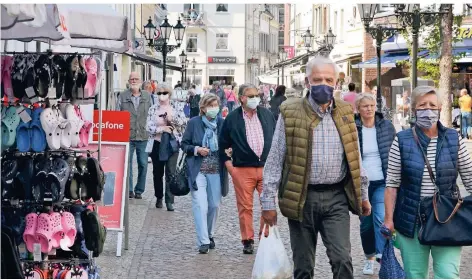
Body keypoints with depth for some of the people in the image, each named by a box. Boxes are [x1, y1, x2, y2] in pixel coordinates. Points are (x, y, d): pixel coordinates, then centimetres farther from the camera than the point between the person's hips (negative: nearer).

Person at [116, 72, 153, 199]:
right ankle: (129, 190, 6)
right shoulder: (122, 97, 3)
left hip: (143, 136, 2)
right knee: (127, 163, -1)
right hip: (127, 136, -2)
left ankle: (139, 190, 15)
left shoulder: (147, 96, 9)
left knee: (143, 164, 4)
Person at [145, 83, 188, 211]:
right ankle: (159, 197, 27)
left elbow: (184, 122, -3)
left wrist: (172, 118, -17)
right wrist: (162, 128, -16)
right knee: (157, 173, 10)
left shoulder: (175, 107, 2)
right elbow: (149, 127, -3)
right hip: (158, 144, 2)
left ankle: (169, 201, -6)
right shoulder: (153, 109, 3)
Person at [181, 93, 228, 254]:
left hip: (216, 171, 2)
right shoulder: (194, 123, 0)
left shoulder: (222, 123, 4)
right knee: (200, 205, -11)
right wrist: (197, 149, -13)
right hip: (198, 170, -2)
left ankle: (209, 235, 31)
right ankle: (203, 241, -9)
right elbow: (184, 144, 5)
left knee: (214, 205, 10)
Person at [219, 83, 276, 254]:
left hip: (266, 167, 2)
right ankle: (247, 241, 11)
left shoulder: (266, 114, 8)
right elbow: (223, 144, 7)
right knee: (245, 207, 2)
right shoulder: (232, 118, 1)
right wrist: (228, 164, 0)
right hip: (243, 169, -2)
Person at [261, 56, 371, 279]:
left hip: (336, 198, 2)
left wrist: (363, 194, 16)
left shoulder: (345, 113, 8)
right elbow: (275, 161, -2)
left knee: (342, 259, -9)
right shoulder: (290, 113, -3)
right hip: (301, 198, -2)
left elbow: (355, 158, 15)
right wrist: (268, 202, -4)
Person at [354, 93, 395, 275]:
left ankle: (382, 255, -21)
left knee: (381, 218, -20)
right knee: (366, 224, 10)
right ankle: (369, 258, 27)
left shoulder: (387, 126, 0)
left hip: (383, 182, 0)